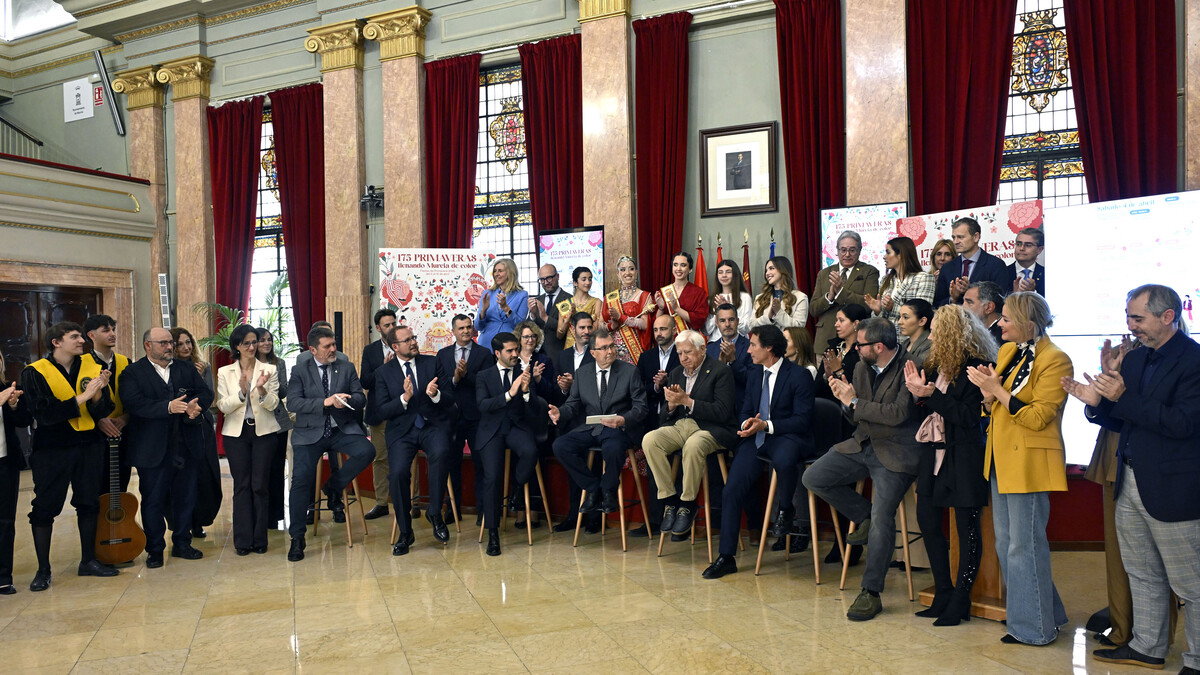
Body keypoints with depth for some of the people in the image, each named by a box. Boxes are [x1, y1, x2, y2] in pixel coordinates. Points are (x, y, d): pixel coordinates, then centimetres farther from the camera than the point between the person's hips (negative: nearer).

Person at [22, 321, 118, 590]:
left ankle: (88, 561, 23)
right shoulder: (34, 373, -7)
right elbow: (43, 413, -18)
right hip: (51, 450, -4)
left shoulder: (92, 369, 4)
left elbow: (102, 412, 0)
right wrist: (82, 397, -21)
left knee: (89, 504, 10)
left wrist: (98, 393, -20)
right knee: (44, 508, 2)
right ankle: (43, 569, 14)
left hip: (89, 447, 4)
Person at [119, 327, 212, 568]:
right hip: (153, 449, -4)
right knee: (153, 500, 4)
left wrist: (196, 407, -15)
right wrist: (168, 407, -28)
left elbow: (206, 393, 7)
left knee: (185, 498, 12)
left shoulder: (187, 369, 12)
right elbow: (134, 403, -17)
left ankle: (182, 543, 26)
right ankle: (155, 550, 17)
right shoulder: (133, 373, -2)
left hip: (187, 446, 4)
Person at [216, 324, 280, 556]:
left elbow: (273, 405, -4)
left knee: (260, 485, 1)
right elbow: (223, 406, -3)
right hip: (236, 433, 0)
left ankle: (259, 539, 10)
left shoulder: (269, 370, 2)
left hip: (263, 432, 0)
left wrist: (262, 389, -23)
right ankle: (243, 540, 10)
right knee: (241, 485, 3)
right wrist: (241, 391, -20)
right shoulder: (225, 372, 4)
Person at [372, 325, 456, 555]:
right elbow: (381, 412, 0)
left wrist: (436, 395, -19)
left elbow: (450, 399, 4)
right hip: (402, 430, 0)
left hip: (433, 425, 0)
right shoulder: (384, 372, 7)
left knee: (441, 453, -33)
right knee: (398, 472, -24)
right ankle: (405, 532, -4)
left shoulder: (433, 363, 8)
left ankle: (435, 513, -14)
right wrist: (404, 398, -17)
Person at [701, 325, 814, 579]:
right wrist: (747, 424, -6)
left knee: (784, 461, -41)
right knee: (731, 491, -10)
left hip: (786, 437, -5)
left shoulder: (799, 376, -6)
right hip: (755, 438, 5)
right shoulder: (754, 374, 15)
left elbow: (802, 420, -11)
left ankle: (787, 507, -7)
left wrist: (766, 425, -19)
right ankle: (726, 557, 0)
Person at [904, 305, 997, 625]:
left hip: (964, 457, -8)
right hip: (937, 453, 8)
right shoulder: (938, 365, 10)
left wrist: (931, 395, -18)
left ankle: (960, 603, 12)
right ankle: (943, 595, 23)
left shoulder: (976, 367, -12)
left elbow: (968, 415, -17)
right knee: (927, 520, 9)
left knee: (967, 528, 3)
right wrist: (919, 392, -5)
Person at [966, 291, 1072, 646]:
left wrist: (997, 390, -19)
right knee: (1005, 544, 15)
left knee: (1024, 546, -1)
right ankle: (1045, 614, 30)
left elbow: (1038, 417, -18)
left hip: (1028, 463, -9)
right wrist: (988, 390, -5)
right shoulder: (1007, 351, 13)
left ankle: (1034, 627, 13)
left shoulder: (1054, 360, -13)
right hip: (1001, 459, 9)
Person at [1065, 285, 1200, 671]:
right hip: (1130, 484, 8)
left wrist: (1123, 398, -24)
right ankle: (1147, 648, 33)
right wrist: (1096, 403, -7)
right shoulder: (1134, 359, 9)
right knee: (1142, 575, 19)